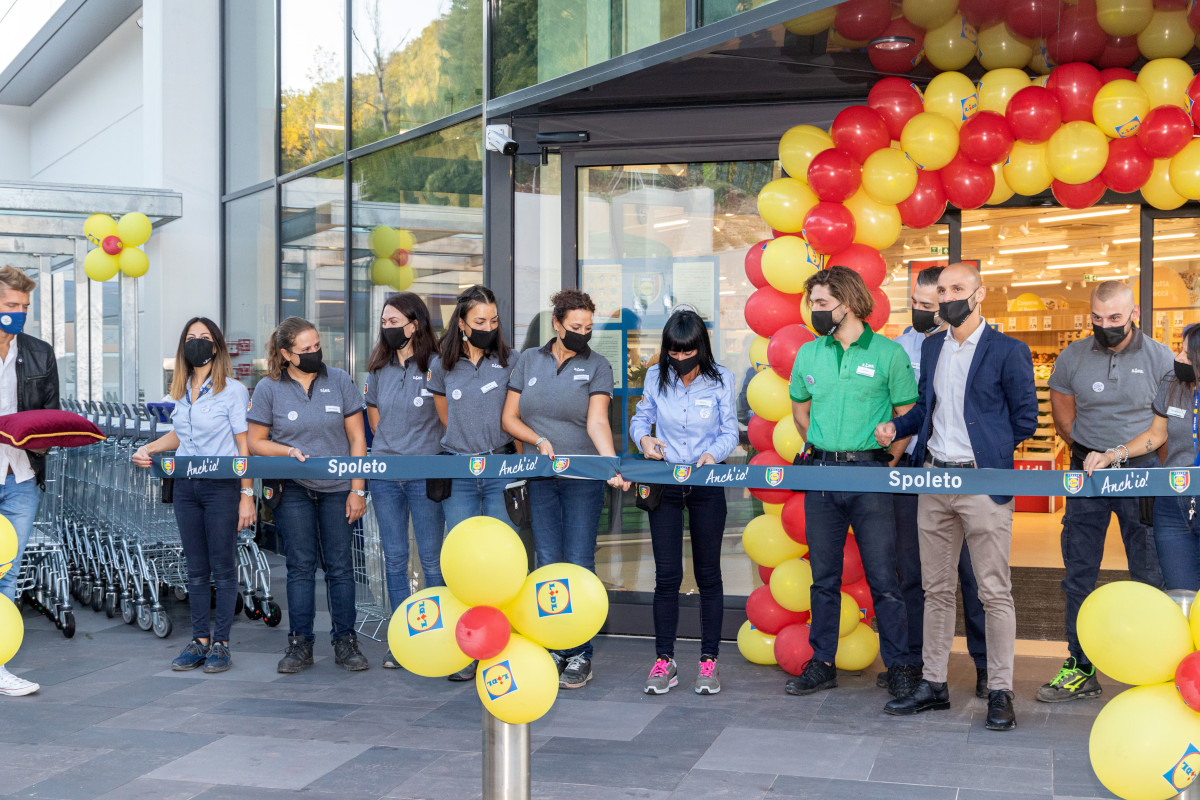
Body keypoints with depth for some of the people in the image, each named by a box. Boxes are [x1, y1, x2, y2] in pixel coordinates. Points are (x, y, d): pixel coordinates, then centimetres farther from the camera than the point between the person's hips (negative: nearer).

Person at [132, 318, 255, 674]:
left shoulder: (233, 390, -5)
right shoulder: (180, 391, 12)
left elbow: (244, 445, -7)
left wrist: (247, 495, -12)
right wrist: (147, 449, 9)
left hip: (221, 486, -6)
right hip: (185, 487, 6)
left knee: (222, 569, 0)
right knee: (196, 570, 10)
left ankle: (221, 644, 7)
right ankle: (199, 641, 17)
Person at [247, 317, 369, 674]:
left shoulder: (339, 380, 1)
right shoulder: (268, 388, 0)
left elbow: (357, 437, 2)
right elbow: (256, 442, 4)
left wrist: (357, 490, -2)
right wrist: (289, 450, -15)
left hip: (337, 489, 1)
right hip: (293, 489, 0)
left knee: (339, 565, 3)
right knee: (301, 565, 2)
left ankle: (346, 642, 10)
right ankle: (300, 644, 10)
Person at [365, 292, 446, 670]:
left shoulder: (435, 366, -7)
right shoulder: (378, 369, 9)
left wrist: (425, 449, -1)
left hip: (425, 473, -5)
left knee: (432, 558, 1)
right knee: (394, 558, 8)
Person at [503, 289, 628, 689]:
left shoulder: (597, 366, 2)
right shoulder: (529, 360, 8)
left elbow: (597, 421, -11)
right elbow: (509, 418, 9)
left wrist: (612, 462, -27)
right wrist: (540, 441, -8)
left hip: (583, 477, -2)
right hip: (540, 477, 2)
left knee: (579, 564, -4)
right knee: (548, 563, 2)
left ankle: (580, 655, 5)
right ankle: (552, 649, 12)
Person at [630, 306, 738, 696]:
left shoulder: (721, 379, -5)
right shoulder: (656, 376, -1)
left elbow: (730, 431, -3)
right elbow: (639, 418, 9)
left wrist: (712, 454, -23)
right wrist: (644, 439, -14)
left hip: (707, 482, -1)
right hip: (664, 481, 1)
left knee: (708, 574, 6)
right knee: (666, 574, 0)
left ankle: (709, 661, 15)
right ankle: (664, 661, 9)